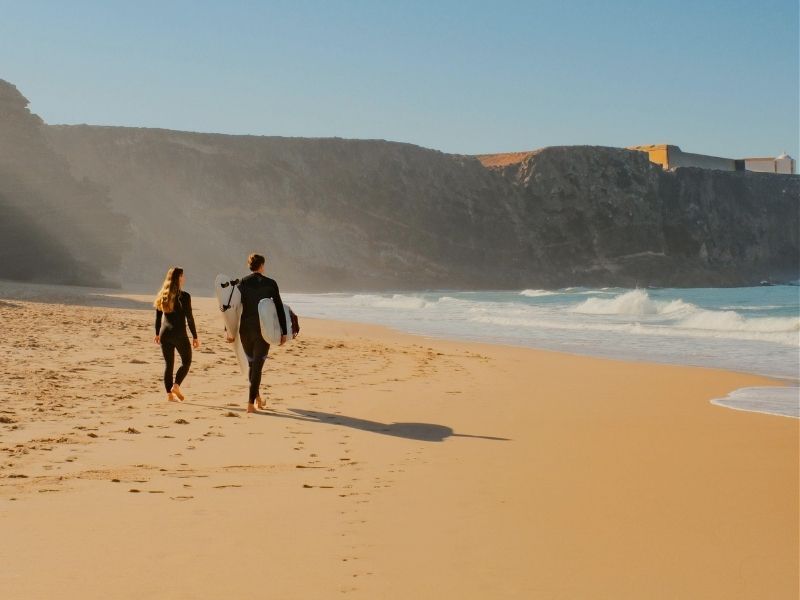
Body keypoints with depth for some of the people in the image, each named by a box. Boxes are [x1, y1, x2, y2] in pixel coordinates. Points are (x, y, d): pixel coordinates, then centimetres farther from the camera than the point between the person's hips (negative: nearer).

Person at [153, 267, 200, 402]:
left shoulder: (162, 296, 6)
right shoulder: (184, 296, -10)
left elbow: (158, 317, 12)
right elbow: (189, 318, -10)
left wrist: (157, 334, 23)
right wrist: (195, 337, -4)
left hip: (165, 333, 5)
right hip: (179, 334, -5)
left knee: (168, 363, 10)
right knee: (186, 361, 11)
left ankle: (169, 394, 8)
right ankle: (176, 386, -5)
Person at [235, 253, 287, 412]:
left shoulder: (242, 283, 1)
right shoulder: (270, 284, -3)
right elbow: (279, 309, -3)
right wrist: (284, 332, 2)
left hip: (245, 329, 2)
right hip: (263, 330, -2)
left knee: (252, 363, 20)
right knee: (257, 365, 0)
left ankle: (257, 397, 31)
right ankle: (251, 403, -7)